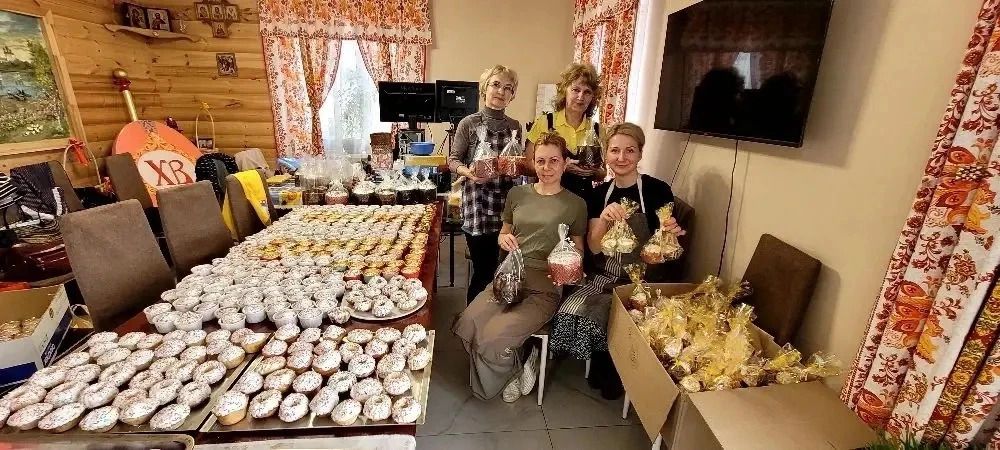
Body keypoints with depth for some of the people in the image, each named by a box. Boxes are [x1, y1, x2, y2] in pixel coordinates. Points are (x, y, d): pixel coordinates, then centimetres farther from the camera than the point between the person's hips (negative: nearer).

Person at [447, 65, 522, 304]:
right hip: (477, 204, -4)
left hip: (507, 202, 5)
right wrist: (468, 172, -21)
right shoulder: (469, 123, -3)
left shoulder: (515, 126, 11)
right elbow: (453, 160, -1)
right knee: (484, 269, 0)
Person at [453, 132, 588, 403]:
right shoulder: (517, 194, 12)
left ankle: (514, 369, 14)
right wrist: (504, 239, -2)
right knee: (466, 327, -19)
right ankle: (518, 364, 8)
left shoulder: (575, 204, 3)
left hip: (545, 285, -4)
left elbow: (578, 251, 10)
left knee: (493, 339, -23)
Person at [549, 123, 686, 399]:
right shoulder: (600, 193, 4)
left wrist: (670, 234, -26)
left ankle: (610, 371, 11)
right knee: (571, 311, -21)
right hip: (604, 277, 4)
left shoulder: (658, 190, -7)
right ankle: (603, 370, 10)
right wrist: (603, 219, -21)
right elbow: (594, 248, -2)